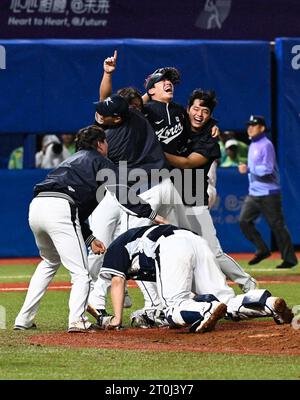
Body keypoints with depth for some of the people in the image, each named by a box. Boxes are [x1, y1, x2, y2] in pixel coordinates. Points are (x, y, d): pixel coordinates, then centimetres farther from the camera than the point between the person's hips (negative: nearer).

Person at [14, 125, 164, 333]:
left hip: (36, 206, 8)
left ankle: (24, 319, 23)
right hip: (59, 209, -8)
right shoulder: (100, 161, 15)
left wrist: (89, 238, 26)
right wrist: (151, 214, -1)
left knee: (50, 262, 28)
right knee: (81, 271, -3)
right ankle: (77, 321, -21)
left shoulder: (71, 161, 37)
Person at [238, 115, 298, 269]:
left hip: (268, 193, -9)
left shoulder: (266, 145, -12)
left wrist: (248, 169, -27)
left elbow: (267, 170, -21)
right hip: (253, 193, 9)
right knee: (244, 220, -4)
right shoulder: (253, 145, 15)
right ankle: (262, 250, 5)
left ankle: (289, 258, 4)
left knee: (277, 225, -4)